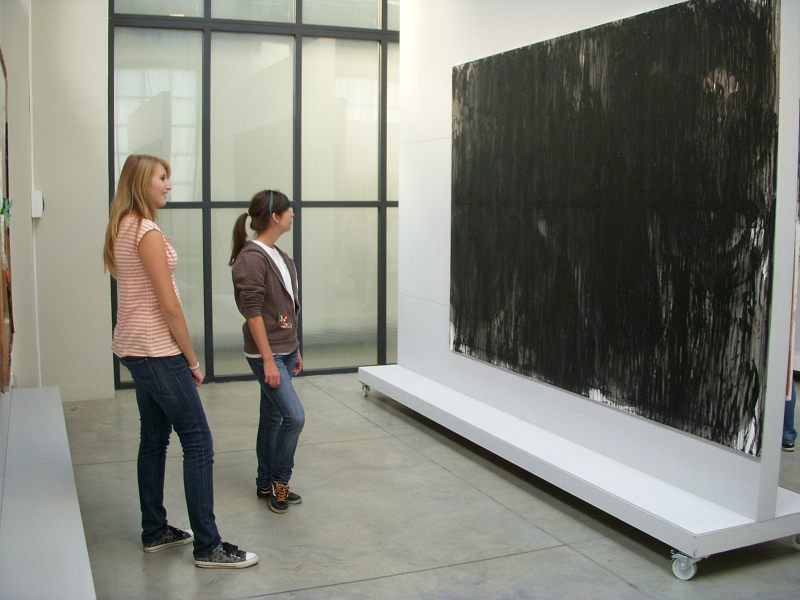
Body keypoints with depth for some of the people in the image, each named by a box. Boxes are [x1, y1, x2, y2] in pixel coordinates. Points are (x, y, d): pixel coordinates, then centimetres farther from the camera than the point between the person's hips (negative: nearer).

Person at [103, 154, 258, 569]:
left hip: (134, 348, 10)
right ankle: (208, 547, 0)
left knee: (154, 438, 16)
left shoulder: (122, 228, 12)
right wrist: (192, 359, -10)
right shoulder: (147, 232, -17)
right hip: (157, 351, -10)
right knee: (198, 444, -5)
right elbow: (169, 305, -19)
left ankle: (155, 532, 26)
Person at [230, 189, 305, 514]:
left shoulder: (279, 256, 11)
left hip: (286, 350, 9)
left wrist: (296, 351, 18)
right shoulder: (252, 257, -16)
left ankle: (267, 484, 24)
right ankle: (279, 480, 7)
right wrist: (268, 360, -20)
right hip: (266, 353, -9)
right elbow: (253, 312, -19)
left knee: (272, 417, 14)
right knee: (294, 416, -11)